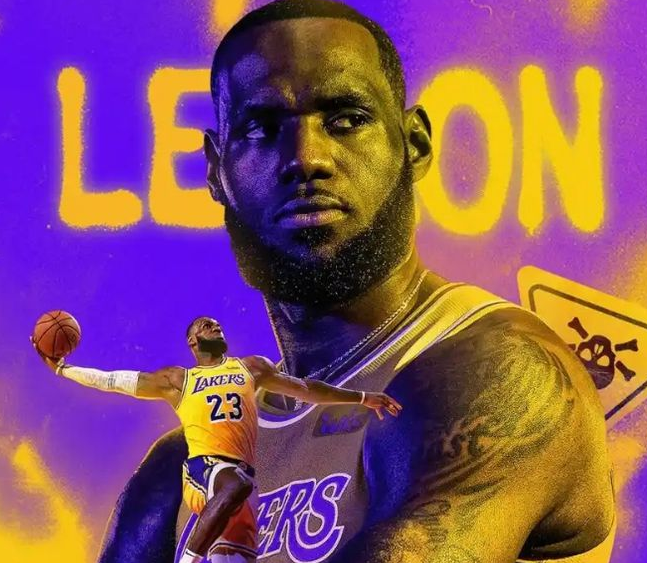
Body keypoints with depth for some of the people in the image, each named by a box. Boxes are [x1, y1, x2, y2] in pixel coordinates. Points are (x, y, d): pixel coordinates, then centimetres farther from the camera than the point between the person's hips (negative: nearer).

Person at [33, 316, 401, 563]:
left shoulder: (252, 368, 26)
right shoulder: (177, 380, 19)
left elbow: (305, 389, 31)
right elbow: (112, 381, 20)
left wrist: (362, 398, 28)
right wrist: (61, 368, 18)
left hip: (242, 474, 4)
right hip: (203, 466, -4)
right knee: (237, 485, -40)